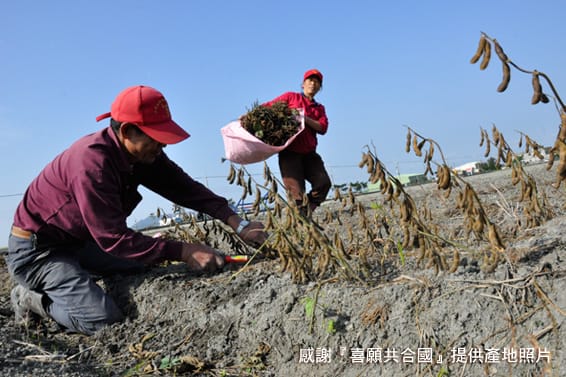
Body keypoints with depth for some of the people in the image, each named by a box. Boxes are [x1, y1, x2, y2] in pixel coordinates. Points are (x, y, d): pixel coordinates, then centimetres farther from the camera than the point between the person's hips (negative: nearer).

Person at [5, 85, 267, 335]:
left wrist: (237, 223, -20)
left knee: (149, 270, 16)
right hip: (36, 250, -8)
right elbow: (113, 238, -32)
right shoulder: (93, 161, -32)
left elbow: (183, 187, -10)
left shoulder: (144, 153, -7)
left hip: (78, 241, 9)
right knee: (104, 321, -21)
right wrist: (183, 251, -33)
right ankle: (34, 299, 5)